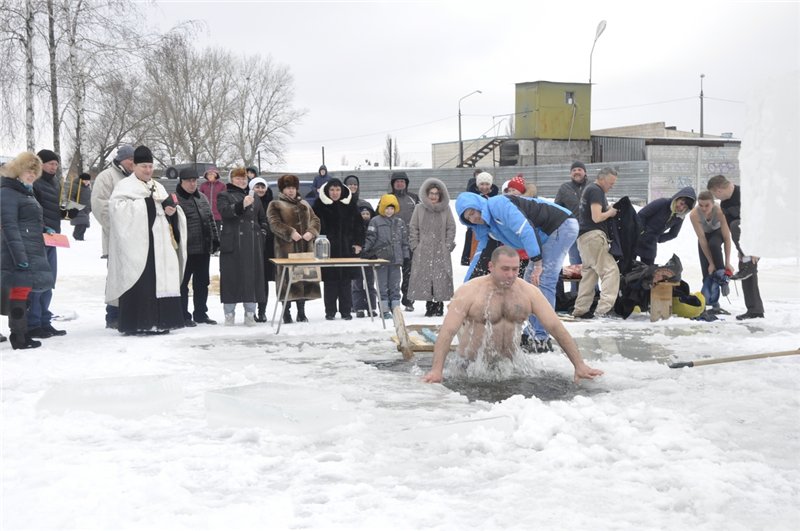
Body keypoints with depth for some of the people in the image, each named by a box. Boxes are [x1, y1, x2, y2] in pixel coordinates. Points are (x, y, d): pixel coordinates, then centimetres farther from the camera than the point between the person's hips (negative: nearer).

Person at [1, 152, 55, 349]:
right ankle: (19, 337, -4)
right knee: (19, 291, -7)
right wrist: (20, 256, -23)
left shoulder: (26, 192, 20)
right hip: (20, 253, -9)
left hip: (33, 252, 9)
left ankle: (21, 335, 15)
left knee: (24, 292, 11)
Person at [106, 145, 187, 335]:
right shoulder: (125, 185, 2)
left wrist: (172, 210, -2)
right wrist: (144, 203, -15)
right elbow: (116, 206, -14)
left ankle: (158, 322, 7)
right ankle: (135, 324, -8)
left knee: (160, 281, 2)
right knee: (139, 283, -11)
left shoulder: (158, 187, 23)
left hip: (159, 244, 6)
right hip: (136, 243, -6)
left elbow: (169, 209, 23)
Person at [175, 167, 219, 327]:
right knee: (183, 284, 2)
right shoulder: (176, 199, -8)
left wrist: (215, 240, 16)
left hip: (204, 249, 7)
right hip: (185, 250, -7)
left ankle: (201, 313, 23)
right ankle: (183, 316, 9)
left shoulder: (202, 198, 15)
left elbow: (210, 220, 20)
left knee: (202, 283, 13)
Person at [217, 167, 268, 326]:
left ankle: (250, 314, 7)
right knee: (231, 277, -3)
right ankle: (229, 313, 3)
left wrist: (261, 234, 10)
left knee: (252, 276, 2)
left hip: (252, 245, 4)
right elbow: (225, 211, -15)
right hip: (232, 244, -4)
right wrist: (242, 204, -30)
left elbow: (263, 219, 26)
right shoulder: (225, 196, 6)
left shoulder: (254, 198, 20)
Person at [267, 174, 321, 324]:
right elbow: (275, 224, -8)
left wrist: (311, 232, -7)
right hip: (286, 249, -5)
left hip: (305, 247, 5)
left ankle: (301, 313, 14)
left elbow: (315, 220, 13)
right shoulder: (275, 205, 4)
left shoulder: (304, 204, 21)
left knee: (304, 276, 5)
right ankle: (286, 313, 1)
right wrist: (290, 233, -21)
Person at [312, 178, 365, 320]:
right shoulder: (321, 205, -1)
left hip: (347, 249, 2)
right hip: (328, 250, -2)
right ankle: (330, 311, 8)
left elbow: (358, 225, 10)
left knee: (346, 281, 4)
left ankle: (346, 310, 11)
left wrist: (358, 243, 4)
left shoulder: (349, 205, 6)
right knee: (330, 281, 0)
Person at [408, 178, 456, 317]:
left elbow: (451, 228, 8)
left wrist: (448, 245, 0)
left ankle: (439, 304, 4)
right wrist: (415, 245, 0)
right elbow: (413, 228, 8)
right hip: (423, 251, 0)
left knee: (441, 276, -4)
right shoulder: (419, 208, 6)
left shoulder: (445, 209, 7)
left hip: (441, 251, 0)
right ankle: (429, 304, 4)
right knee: (425, 276, -3)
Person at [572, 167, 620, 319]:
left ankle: (580, 310, 14)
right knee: (611, 270, -13)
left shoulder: (590, 189, 21)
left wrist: (609, 210, 10)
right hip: (593, 235, -10)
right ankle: (604, 308, -23)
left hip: (584, 237, 10)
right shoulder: (596, 191, -11)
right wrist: (610, 213, -2)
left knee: (589, 273, 13)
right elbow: (597, 217, -19)